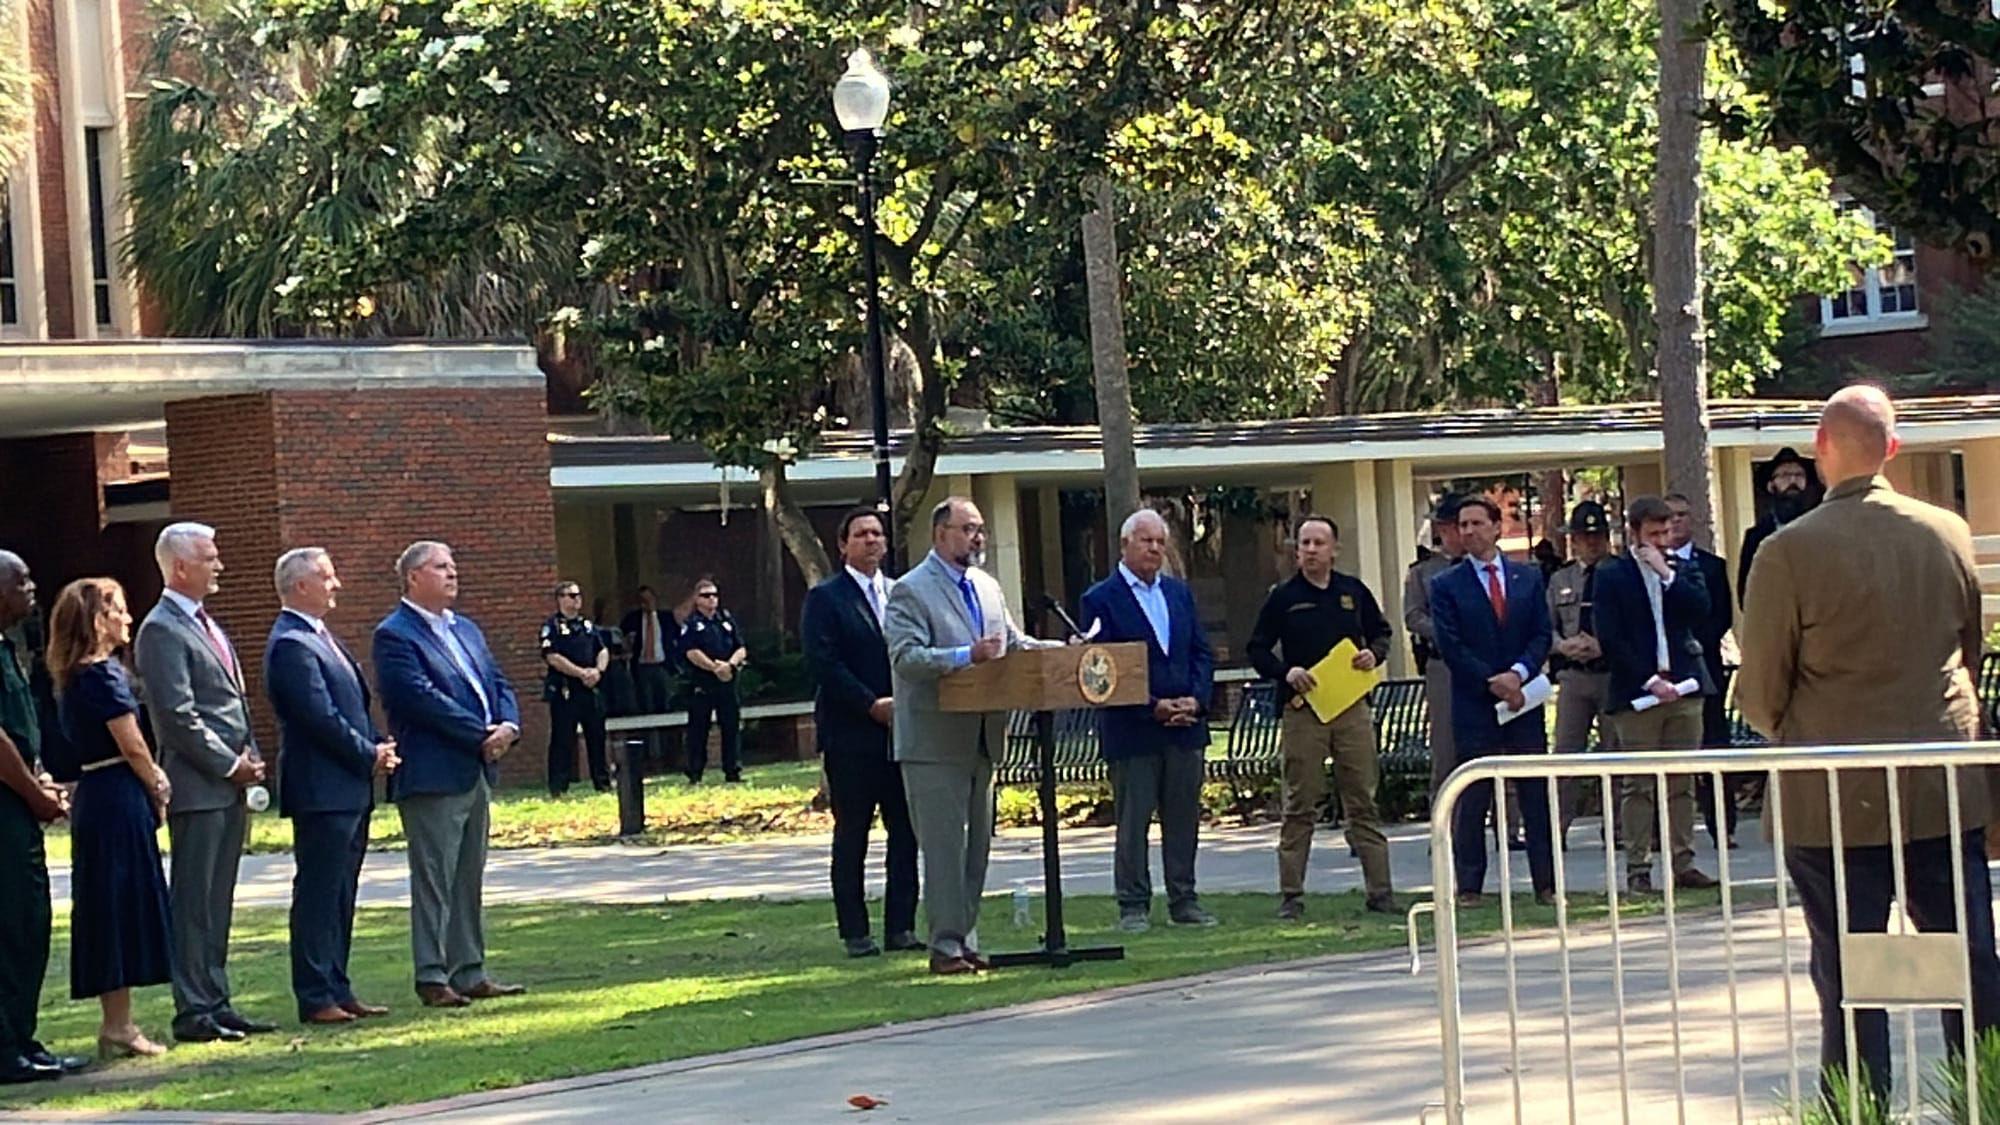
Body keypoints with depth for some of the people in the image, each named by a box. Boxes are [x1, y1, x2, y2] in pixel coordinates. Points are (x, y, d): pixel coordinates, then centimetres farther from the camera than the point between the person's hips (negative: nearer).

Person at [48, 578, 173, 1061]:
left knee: (106, 909, 11)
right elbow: (132, 746, -14)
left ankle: (115, 1023, 16)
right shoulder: (104, 674, -15)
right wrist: (158, 794, -1)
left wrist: (152, 780, 9)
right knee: (122, 905, -4)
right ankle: (119, 1028, -1)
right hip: (118, 798, -9)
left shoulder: (72, 676, 13)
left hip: (93, 797, 9)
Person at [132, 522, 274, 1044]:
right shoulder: (162, 630, -11)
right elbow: (178, 715, -17)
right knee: (194, 903, -4)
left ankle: (216, 1003, 16)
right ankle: (194, 1012, -1)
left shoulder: (206, 626, 19)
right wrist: (230, 764, -13)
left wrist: (250, 757, 9)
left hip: (230, 786, 9)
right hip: (197, 789, -9)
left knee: (218, 903, 12)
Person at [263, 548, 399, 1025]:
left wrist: (377, 748, 4)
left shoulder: (321, 637, 17)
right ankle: (316, 998, -2)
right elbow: (321, 717, -21)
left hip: (350, 790, 10)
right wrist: (370, 755, -11)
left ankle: (338, 991, 18)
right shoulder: (291, 645, -15)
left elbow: (354, 704, 20)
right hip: (322, 792, -10)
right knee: (318, 894, -5)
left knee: (340, 896, 13)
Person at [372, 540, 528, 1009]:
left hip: (476, 772, 8)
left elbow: (499, 683, 16)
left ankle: (469, 972, 16)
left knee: (469, 878, 11)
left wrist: (508, 725, -5)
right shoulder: (395, 636, -9)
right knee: (434, 879, -4)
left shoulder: (466, 630, 18)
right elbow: (423, 698, -18)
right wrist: (481, 735, -16)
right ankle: (432, 976, -1)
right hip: (433, 774, -8)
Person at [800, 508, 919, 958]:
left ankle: (901, 926, 8)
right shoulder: (825, 598, -1)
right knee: (851, 835, 0)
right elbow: (823, 664, -10)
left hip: (902, 730, 5)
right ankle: (855, 932, 4)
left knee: (906, 831, 2)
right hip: (851, 735, -5)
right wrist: (873, 705, -14)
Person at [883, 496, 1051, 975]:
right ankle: (946, 945, -1)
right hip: (934, 741, -8)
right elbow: (906, 657, -20)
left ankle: (965, 939, 18)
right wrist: (967, 656, -29)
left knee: (977, 845, 11)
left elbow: (1013, 643, 20)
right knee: (944, 846, -6)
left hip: (982, 737, 8)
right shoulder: (911, 591, -9)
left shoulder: (987, 587, 16)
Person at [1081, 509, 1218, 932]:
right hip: (1132, 730, -5)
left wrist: (1196, 699, -5)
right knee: (1133, 822, -1)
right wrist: (1152, 707, -15)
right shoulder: (1100, 600, -4)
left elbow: (1202, 653, 12)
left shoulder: (1180, 593, 14)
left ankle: (1184, 901, 15)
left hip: (1186, 725, 5)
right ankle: (1133, 905, 5)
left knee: (1184, 818, 8)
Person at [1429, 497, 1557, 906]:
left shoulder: (1528, 578, 11)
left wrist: (1519, 673, -11)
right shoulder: (1446, 586, 2)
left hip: (1523, 697, 2)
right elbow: (1450, 646, -5)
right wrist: (1492, 682, -12)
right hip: (1474, 704, -2)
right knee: (1472, 799, 0)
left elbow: (1541, 635, 6)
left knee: (1537, 794, 2)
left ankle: (1546, 883, 7)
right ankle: (1469, 885, 4)